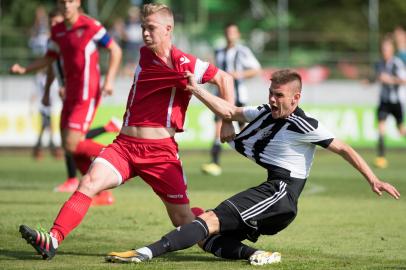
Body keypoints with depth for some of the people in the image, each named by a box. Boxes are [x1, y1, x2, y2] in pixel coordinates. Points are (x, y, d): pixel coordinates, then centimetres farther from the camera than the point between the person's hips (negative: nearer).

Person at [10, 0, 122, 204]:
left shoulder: (90, 26, -11)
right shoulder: (57, 31, 9)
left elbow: (115, 50, -6)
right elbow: (49, 58, 19)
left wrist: (109, 80, -15)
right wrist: (24, 70, 5)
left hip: (86, 95, -8)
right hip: (70, 94, 8)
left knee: (72, 145, -16)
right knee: (70, 146, 6)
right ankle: (103, 193, 14)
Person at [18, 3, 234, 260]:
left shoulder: (186, 64, -5)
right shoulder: (145, 55, 9)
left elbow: (224, 78, 0)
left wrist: (228, 121, -4)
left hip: (161, 151, -3)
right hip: (125, 145, 3)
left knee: (183, 219, 1)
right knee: (89, 183, -22)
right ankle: (52, 240, -31)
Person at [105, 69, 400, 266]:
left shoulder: (304, 126, -7)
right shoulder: (267, 113, 16)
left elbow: (344, 149, -4)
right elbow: (229, 111, 25)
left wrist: (373, 180, -7)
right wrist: (195, 89, 18)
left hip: (280, 192, -10)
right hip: (272, 193, 10)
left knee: (210, 221, -24)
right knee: (209, 239, 0)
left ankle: (145, 253, -37)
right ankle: (257, 255, -18)